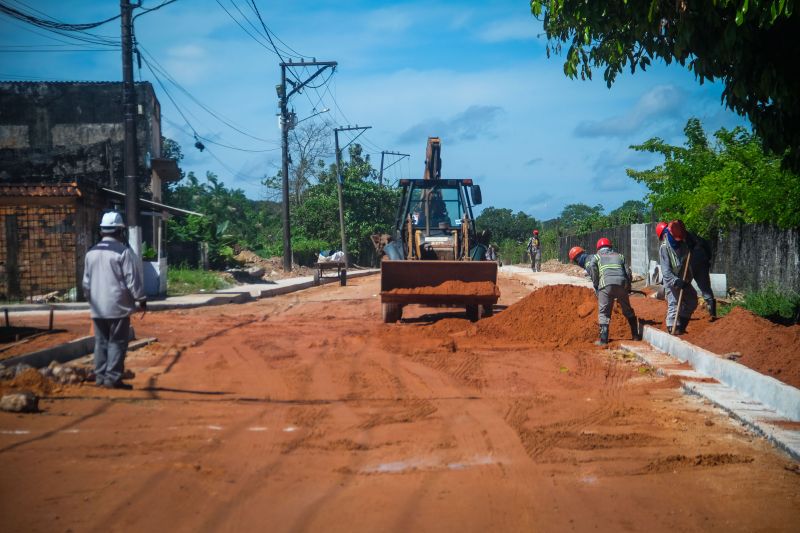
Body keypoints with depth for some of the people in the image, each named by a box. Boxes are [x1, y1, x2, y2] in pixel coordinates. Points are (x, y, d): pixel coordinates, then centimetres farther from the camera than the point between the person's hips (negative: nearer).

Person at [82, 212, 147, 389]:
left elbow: (86, 281, 14)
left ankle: (100, 376, 14)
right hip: (118, 306, -6)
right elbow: (133, 280, -11)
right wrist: (141, 299, -2)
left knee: (101, 342, 12)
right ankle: (113, 378, -4)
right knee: (117, 342, -2)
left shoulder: (91, 253, 9)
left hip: (97, 307, 6)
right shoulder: (123, 251, -11)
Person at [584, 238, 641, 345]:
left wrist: (596, 285, 5)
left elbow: (591, 267, -1)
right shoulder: (619, 256, 28)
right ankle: (636, 335, 25)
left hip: (606, 284, -3)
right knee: (628, 311, 19)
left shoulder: (596, 256, 20)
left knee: (604, 312, 3)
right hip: (622, 283, 3)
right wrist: (628, 288, 22)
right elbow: (628, 272, 16)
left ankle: (603, 339, -4)